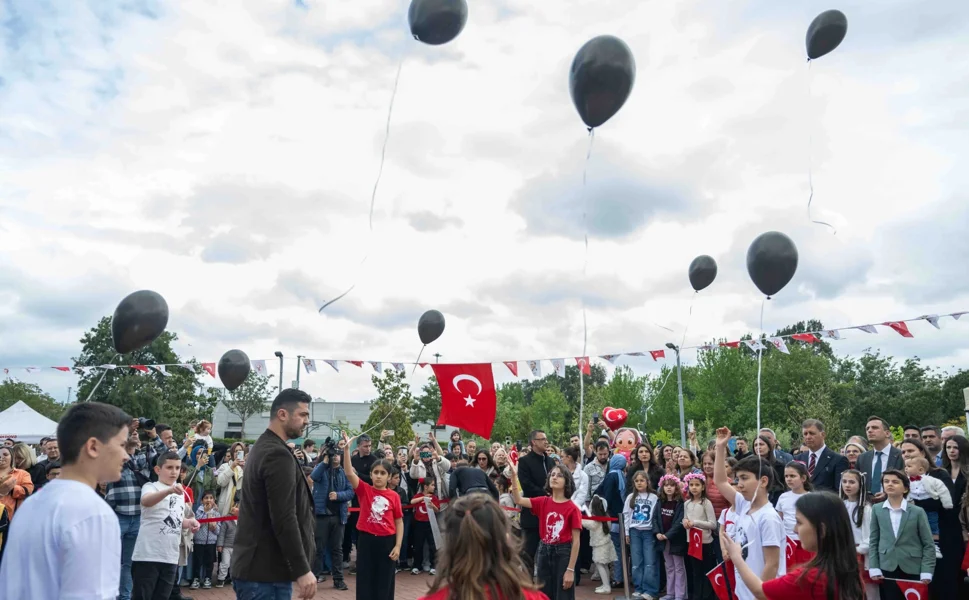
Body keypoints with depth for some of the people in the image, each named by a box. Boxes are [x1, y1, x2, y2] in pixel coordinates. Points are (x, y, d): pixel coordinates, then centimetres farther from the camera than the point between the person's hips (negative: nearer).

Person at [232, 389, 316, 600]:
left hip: (254, 568, 10)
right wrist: (303, 570, -20)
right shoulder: (278, 455, -18)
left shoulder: (263, 447, 15)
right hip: (266, 573, -10)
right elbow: (284, 519, -23)